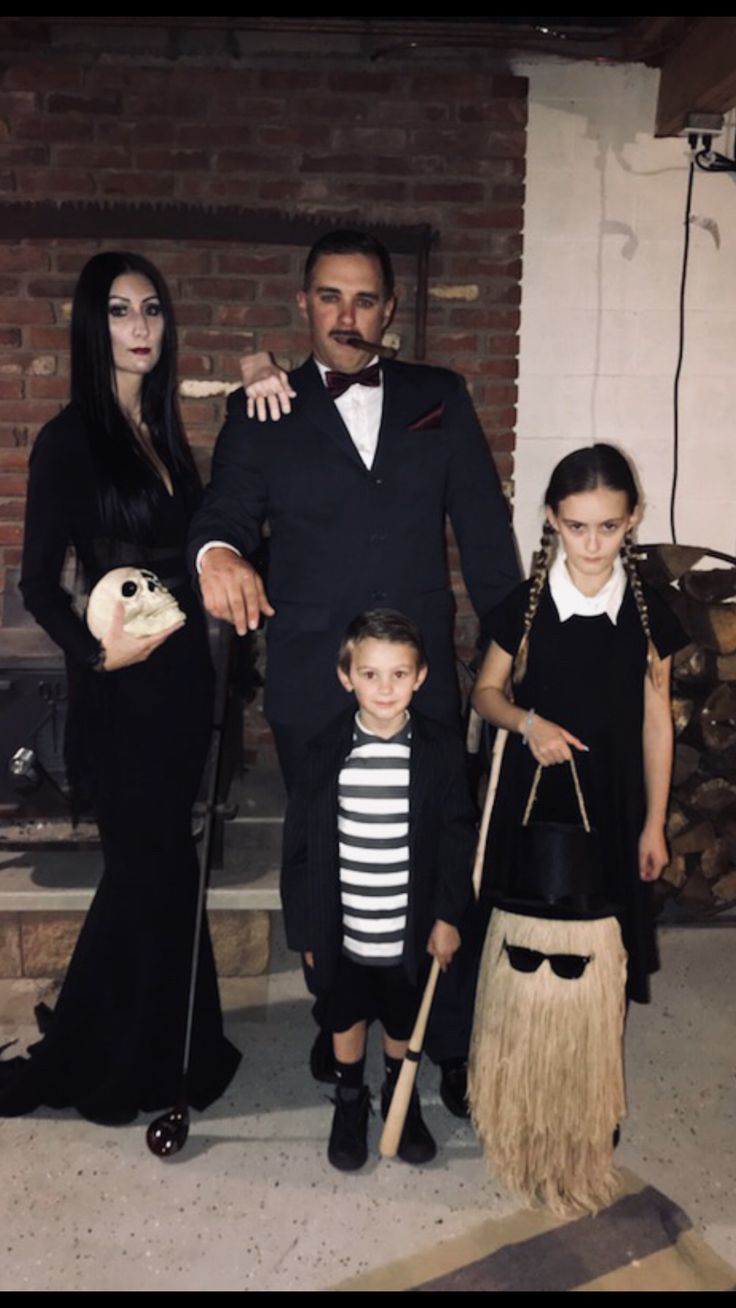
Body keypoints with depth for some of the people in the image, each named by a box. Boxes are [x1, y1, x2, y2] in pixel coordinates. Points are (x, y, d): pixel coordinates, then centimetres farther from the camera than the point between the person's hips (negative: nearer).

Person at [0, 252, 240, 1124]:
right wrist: (96, 651, -22)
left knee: (149, 865, 14)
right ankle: (131, 1066, 25)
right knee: (156, 868, 2)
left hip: (181, 676, 7)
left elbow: (192, 551, 8)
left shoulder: (164, 432, 11)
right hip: (120, 687, -7)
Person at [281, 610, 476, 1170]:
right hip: (343, 929, 0)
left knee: (404, 1022, 20)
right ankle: (350, 1102, 45)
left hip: (412, 929, 0)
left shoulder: (442, 749, -12)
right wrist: (307, 928, -4)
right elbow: (301, 846, -6)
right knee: (346, 1019, 20)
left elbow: (458, 839, -4)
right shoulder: (327, 751, -11)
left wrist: (448, 915, -5)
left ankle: (401, 1097, 47)